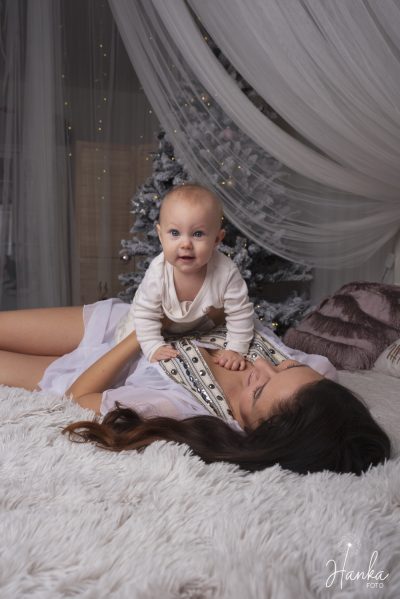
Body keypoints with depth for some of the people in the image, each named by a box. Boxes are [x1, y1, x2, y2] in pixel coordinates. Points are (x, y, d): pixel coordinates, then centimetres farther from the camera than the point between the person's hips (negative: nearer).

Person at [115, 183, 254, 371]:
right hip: (157, 320, -1)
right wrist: (154, 348, -31)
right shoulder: (157, 272, -41)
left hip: (196, 321, 1)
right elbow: (145, 313, -28)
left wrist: (236, 350, -28)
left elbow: (241, 313, -27)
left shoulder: (226, 272, -41)